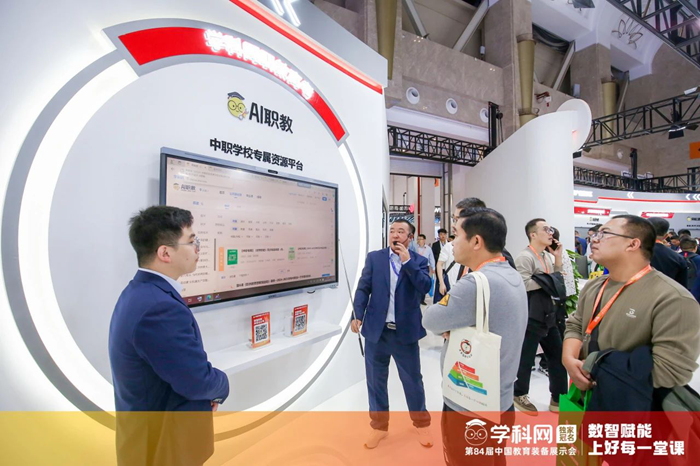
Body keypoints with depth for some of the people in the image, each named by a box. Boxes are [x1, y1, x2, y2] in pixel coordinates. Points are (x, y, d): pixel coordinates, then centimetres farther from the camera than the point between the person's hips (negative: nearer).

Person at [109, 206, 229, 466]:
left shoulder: (138, 292, -2)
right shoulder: (161, 307, -35)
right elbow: (198, 382, -27)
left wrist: (207, 391, -3)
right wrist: (221, 386, -7)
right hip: (164, 445, -8)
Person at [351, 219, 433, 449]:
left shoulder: (418, 261, 0)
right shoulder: (374, 257, 2)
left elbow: (426, 287, -15)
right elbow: (363, 288, -1)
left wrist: (408, 261, -19)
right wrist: (358, 315, -13)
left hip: (406, 332, -1)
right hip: (376, 330, 1)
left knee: (413, 380, 15)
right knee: (376, 381, 15)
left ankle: (421, 423, 41)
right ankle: (379, 426, 37)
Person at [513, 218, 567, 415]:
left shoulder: (546, 256, 12)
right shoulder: (525, 257, -16)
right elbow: (523, 284, -26)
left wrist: (558, 258, 6)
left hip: (548, 315, 9)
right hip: (531, 317, -9)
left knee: (557, 356, 17)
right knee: (526, 357, 6)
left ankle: (558, 399, 34)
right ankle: (519, 395, 28)